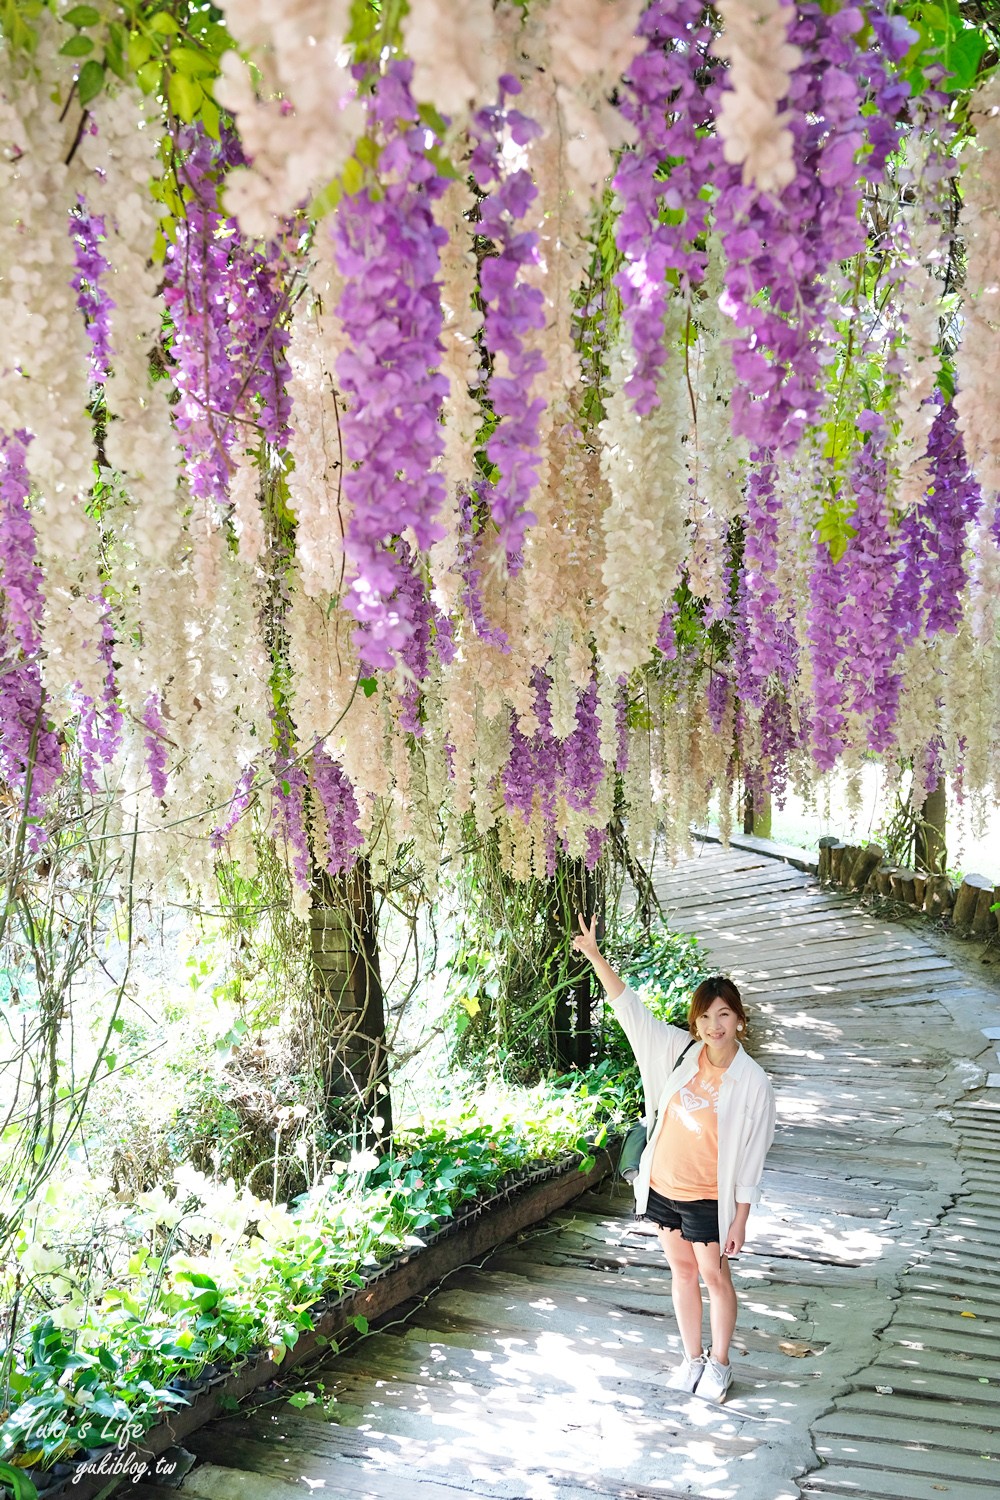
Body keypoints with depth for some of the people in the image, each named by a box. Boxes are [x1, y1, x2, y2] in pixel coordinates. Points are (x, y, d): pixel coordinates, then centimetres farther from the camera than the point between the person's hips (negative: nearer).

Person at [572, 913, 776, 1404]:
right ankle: (692, 1358, 37)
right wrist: (594, 955, -17)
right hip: (662, 1185, 4)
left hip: (708, 1198, -4)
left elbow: (750, 1158, -13)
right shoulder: (680, 1051, -9)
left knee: (715, 1277, 12)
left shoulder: (752, 1083, -18)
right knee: (682, 1271, 19)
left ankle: (719, 1363, 34)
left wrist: (740, 1219, -10)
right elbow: (630, 1008, -9)